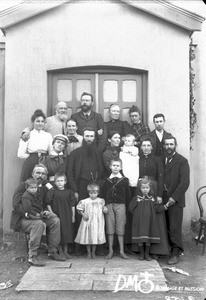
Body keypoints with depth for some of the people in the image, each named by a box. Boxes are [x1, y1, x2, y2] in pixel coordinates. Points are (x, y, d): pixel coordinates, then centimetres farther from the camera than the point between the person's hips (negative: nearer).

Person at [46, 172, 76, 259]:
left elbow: (72, 205, 6)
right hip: (56, 215, -2)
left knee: (66, 233, 8)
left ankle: (65, 252, 22)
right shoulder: (52, 192, -3)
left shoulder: (69, 192, 4)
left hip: (67, 216, 3)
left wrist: (73, 216, 5)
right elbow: (48, 204, -2)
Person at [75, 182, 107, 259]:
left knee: (95, 238, 6)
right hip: (87, 222, -1)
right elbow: (80, 209, 5)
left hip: (97, 223, 1)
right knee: (88, 238, 5)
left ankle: (93, 253, 23)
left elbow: (105, 210, 8)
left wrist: (105, 209, -14)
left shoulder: (101, 201, 3)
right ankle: (88, 253, 22)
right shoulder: (85, 201, -2)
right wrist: (83, 214, -10)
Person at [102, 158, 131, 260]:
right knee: (110, 228, 5)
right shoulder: (107, 180, 6)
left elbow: (128, 195, 5)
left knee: (120, 228, 3)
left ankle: (121, 251, 14)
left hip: (120, 206, -1)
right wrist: (105, 205, 0)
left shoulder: (124, 180, 3)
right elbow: (103, 194, 7)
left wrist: (125, 205, -1)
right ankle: (110, 251, 15)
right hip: (109, 206, 1)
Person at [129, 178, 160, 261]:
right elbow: (130, 208, -2)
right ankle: (141, 254, 20)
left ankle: (147, 254, 21)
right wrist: (137, 214, -6)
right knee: (140, 238, 3)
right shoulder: (137, 198, -1)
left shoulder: (152, 199, 5)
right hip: (139, 222, -1)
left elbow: (156, 209, 9)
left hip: (149, 221, 2)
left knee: (149, 238, 6)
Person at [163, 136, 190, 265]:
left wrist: (174, 197, -15)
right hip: (162, 199, 4)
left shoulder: (182, 161, -3)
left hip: (175, 200, -4)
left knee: (175, 227, -2)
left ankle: (176, 253, 8)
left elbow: (185, 182, -10)